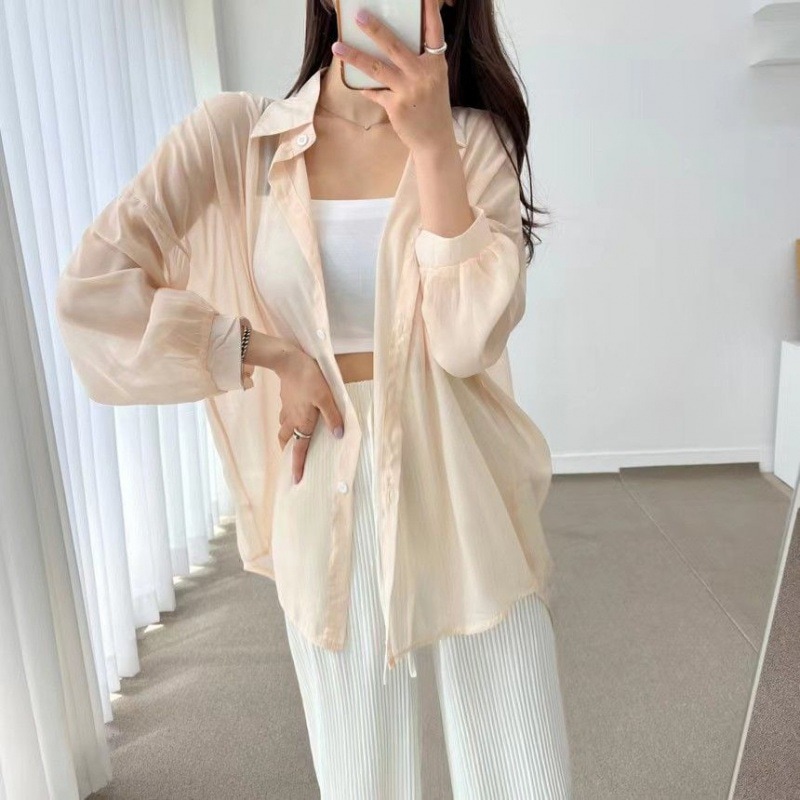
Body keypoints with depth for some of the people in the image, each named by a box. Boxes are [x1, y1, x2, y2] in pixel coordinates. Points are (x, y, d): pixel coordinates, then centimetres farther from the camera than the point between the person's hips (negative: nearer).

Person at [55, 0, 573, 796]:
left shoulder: (472, 138, 1)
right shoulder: (232, 134, -1)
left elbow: (468, 338, -12)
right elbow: (91, 292, -8)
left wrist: (431, 143, -20)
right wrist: (272, 354, -9)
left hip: (464, 494, 1)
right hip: (326, 503, 0)